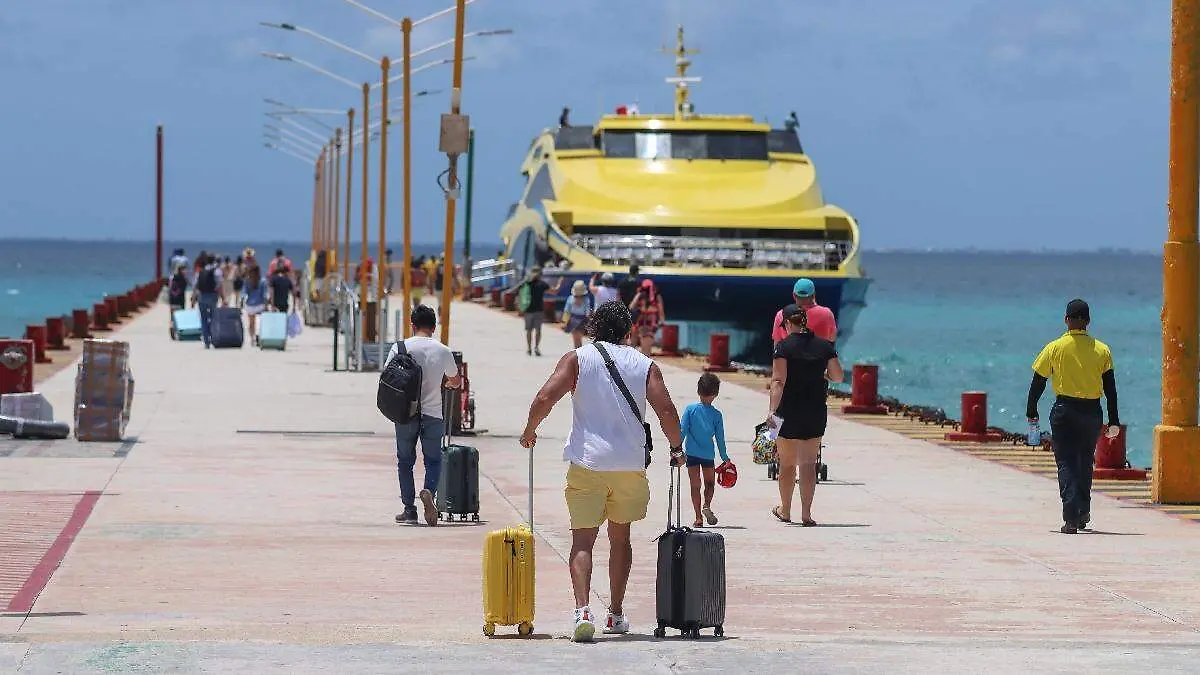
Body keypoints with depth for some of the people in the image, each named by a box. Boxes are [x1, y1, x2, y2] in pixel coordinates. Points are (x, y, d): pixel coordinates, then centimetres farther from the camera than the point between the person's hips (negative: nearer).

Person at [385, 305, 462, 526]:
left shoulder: (400, 348, -4)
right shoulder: (443, 351, 1)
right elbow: (456, 382, 15)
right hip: (434, 414, 0)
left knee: (405, 461, 12)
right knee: (433, 460, 11)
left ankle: (409, 509, 11)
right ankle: (429, 490, -17)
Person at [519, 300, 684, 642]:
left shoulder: (577, 359, 1)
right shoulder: (644, 365, 5)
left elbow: (544, 399, -9)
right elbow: (666, 411, -3)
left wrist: (529, 431, 8)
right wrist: (677, 449, 13)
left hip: (587, 462, -2)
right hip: (631, 465, 2)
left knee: (583, 540, -2)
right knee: (620, 537, 19)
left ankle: (583, 610, -23)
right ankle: (616, 614, 25)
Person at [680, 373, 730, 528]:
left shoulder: (690, 409, -6)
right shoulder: (716, 415, -5)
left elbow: (682, 431, -8)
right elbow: (720, 438, 0)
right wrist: (724, 457, 10)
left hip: (691, 453, 0)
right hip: (708, 454, 0)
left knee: (695, 486, 8)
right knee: (710, 483, 18)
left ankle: (698, 517, 5)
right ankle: (707, 505, -7)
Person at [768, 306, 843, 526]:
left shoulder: (784, 346, -9)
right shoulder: (825, 346, 1)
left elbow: (778, 381, -17)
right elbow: (838, 376, 6)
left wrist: (773, 410, -23)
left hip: (789, 411, -2)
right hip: (817, 413, 2)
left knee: (787, 464, 12)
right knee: (809, 463, 6)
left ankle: (785, 511, 25)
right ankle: (806, 514, -3)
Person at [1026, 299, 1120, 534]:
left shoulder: (1055, 348, -4)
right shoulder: (1102, 350, 1)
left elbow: (1038, 382, 1)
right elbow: (1110, 389, 0)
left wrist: (1031, 412, 11)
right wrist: (1113, 421, 4)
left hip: (1064, 412, -2)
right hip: (1092, 413, 2)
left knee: (1066, 463, -1)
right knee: (1085, 462, 20)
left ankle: (1071, 517, -13)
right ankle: (1083, 512, 25)